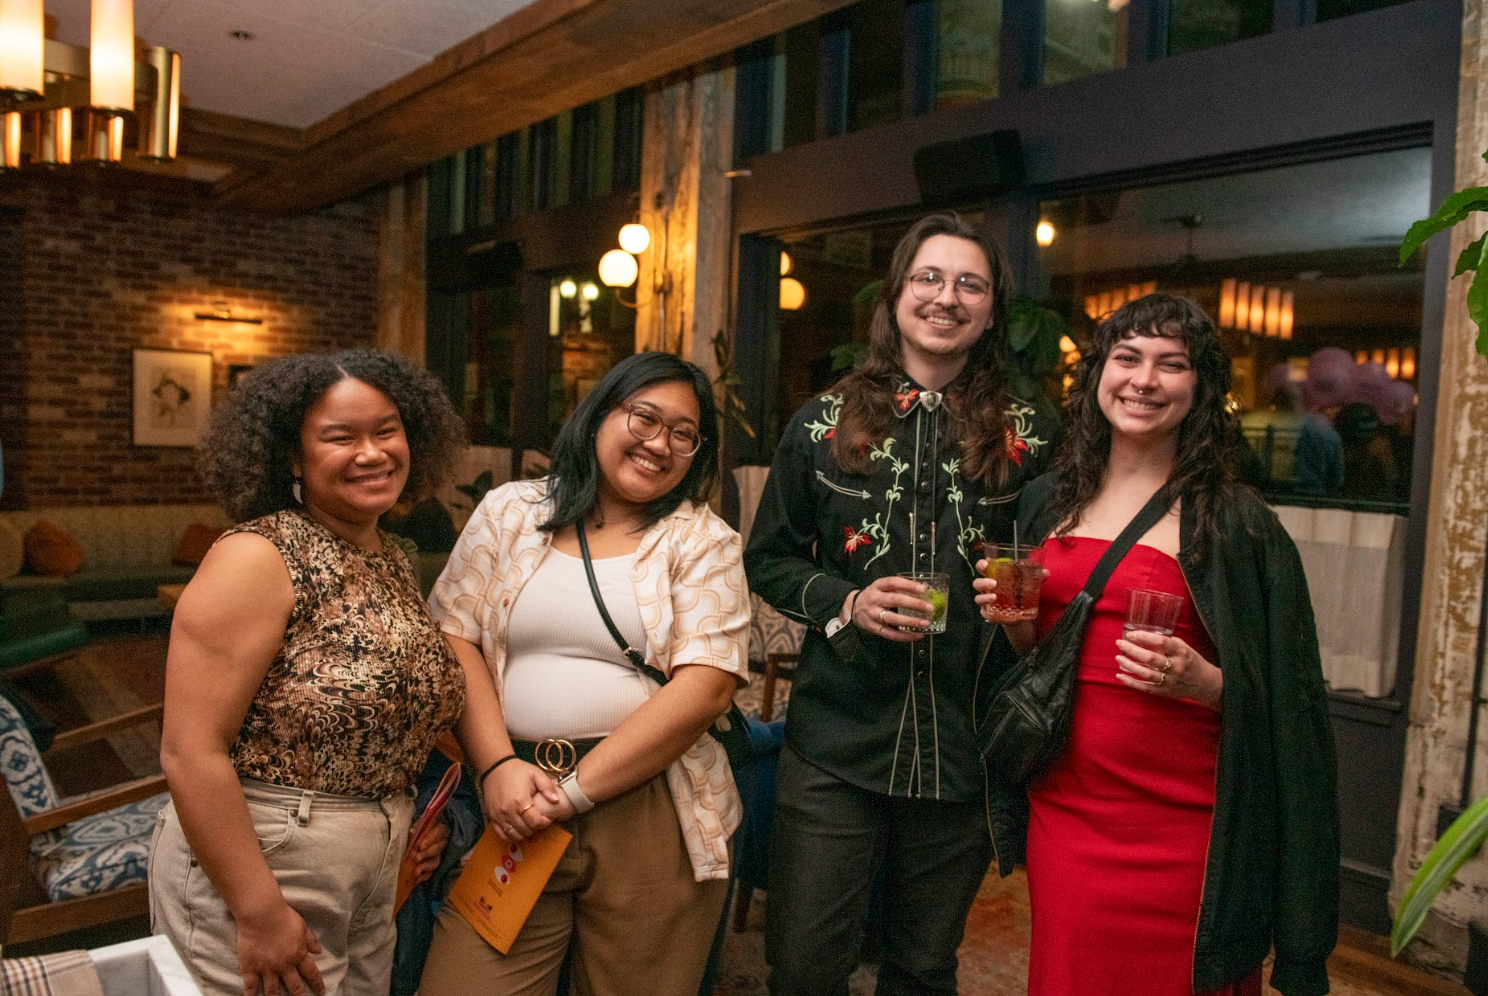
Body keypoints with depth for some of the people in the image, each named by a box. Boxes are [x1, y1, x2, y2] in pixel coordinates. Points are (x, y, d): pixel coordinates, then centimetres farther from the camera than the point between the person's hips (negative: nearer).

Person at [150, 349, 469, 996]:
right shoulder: (258, 559, -17)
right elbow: (190, 753, -21)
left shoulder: (393, 560, 5)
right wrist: (260, 912, -19)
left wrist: (413, 820, 5)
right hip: (252, 858, -7)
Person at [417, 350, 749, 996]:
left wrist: (574, 791, -13)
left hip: (649, 813, -1)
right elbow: (453, 641, 3)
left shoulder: (703, 542, 1)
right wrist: (497, 766, -10)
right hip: (510, 804, 1)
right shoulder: (508, 512, 8)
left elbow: (706, 687, -9)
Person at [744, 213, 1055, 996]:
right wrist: (846, 603, -12)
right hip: (835, 742, -1)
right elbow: (768, 559, 6)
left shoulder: (1024, 438, 2)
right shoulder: (825, 423, 1)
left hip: (961, 747, 1)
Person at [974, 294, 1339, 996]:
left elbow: (1279, 697, -4)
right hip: (1062, 805, 4)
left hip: (1178, 827, -3)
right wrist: (1014, 622, -6)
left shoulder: (1234, 522, -7)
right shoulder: (1048, 502, 6)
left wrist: (1202, 681, -22)